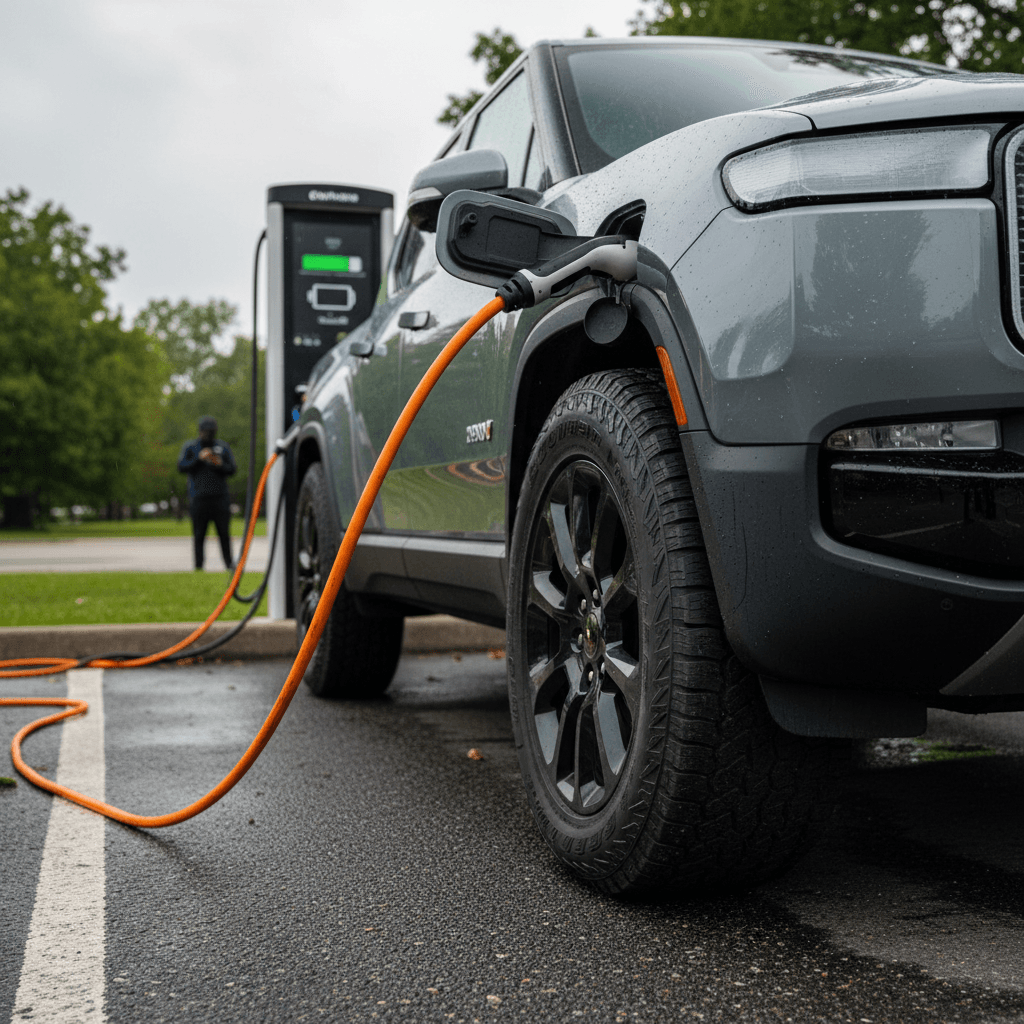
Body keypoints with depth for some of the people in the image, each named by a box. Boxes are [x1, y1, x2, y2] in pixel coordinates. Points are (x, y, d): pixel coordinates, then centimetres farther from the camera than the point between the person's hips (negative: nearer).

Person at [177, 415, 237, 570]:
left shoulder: (223, 447, 14)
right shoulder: (190, 447, 10)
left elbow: (232, 468, 10)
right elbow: (182, 466, -2)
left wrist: (221, 465, -10)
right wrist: (199, 459, -13)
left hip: (220, 498, 1)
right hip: (198, 498, -1)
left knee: (224, 533, -1)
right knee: (198, 534, -1)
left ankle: (229, 563, 9)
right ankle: (198, 565, 4)